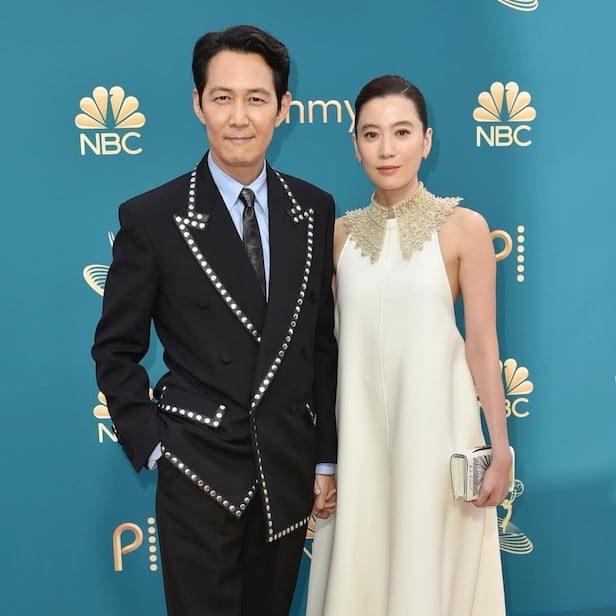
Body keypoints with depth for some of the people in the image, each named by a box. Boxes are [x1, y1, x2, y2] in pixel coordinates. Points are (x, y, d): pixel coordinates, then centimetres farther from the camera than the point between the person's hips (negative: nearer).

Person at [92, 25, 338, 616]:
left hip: (290, 471, 4)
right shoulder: (151, 217, -9)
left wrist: (326, 458, 6)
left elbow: (323, 340, 5)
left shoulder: (315, 210, 1)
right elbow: (116, 349, -2)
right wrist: (152, 446, -8)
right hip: (200, 470, -3)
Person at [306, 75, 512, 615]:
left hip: (435, 424, -3)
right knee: (361, 566, 12)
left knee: (430, 570, 9)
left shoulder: (464, 227, -5)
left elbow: (482, 344, -6)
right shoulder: (341, 232, 4)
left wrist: (500, 447, -6)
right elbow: (330, 337, 8)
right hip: (360, 427, 3)